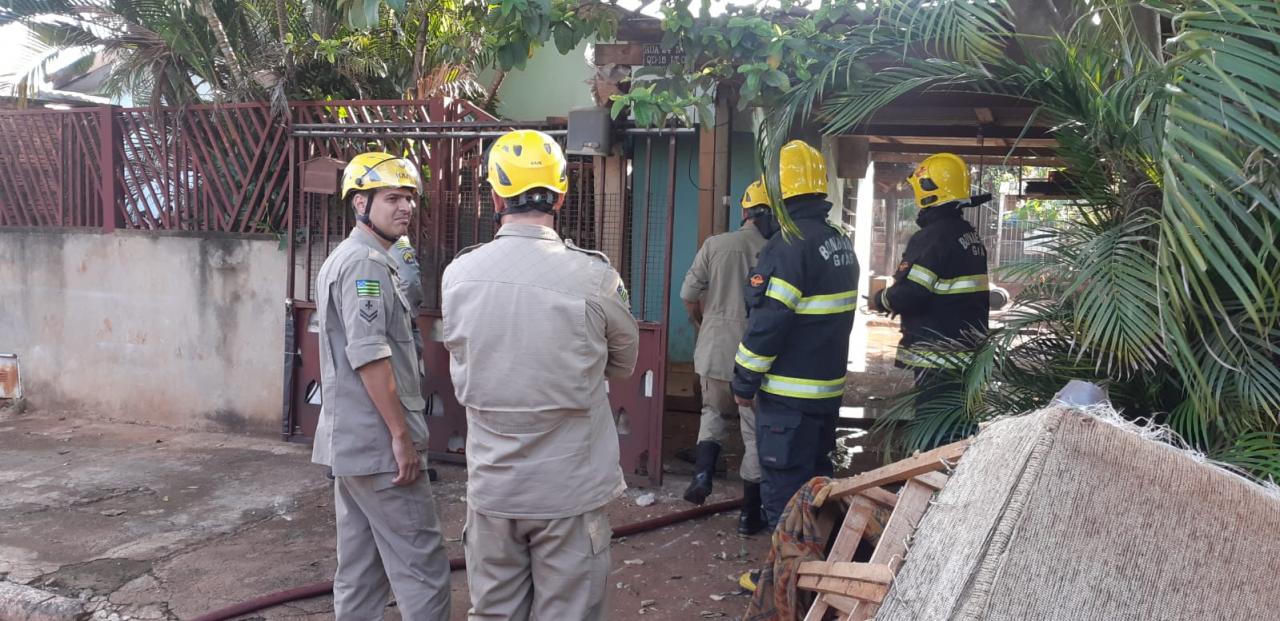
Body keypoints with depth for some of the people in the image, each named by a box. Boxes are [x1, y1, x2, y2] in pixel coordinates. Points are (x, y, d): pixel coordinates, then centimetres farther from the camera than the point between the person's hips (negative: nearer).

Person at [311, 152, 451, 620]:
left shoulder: (341, 260, 19)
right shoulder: (367, 263, -14)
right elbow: (370, 356, -23)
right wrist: (403, 435, -19)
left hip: (350, 440, 10)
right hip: (379, 443, -10)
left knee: (361, 568, 15)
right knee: (422, 567, -5)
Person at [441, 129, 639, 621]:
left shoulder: (458, 274, -6)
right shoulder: (593, 277, -15)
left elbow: (462, 364, 4)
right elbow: (624, 362, 0)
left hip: (491, 487, 3)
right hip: (570, 491, -3)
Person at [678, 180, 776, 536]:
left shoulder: (716, 245, -4)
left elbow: (689, 295, 1)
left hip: (715, 350, 1)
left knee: (715, 412, 26)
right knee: (756, 432, 10)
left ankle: (703, 470, 5)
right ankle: (751, 513, 17)